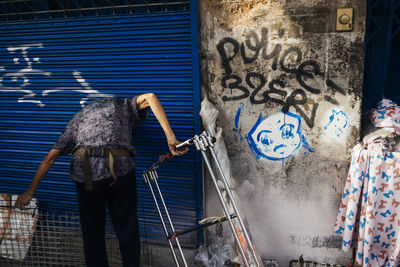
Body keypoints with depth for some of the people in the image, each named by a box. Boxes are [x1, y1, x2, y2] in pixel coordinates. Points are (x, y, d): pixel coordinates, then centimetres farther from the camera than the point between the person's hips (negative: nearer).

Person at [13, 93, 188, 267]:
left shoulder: (78, 117, 30)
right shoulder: (122, 105, 28)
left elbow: (50, 158, 20)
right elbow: (149, 97, 5)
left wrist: (30, 191, 23)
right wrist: (170, 137, -2)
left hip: (85, 173, 2)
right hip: (120, 168, -1)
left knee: (92, 233, 16)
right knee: (127, 230, 13)